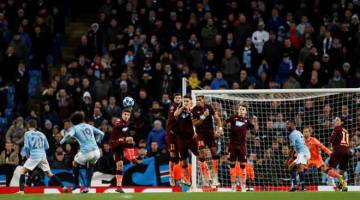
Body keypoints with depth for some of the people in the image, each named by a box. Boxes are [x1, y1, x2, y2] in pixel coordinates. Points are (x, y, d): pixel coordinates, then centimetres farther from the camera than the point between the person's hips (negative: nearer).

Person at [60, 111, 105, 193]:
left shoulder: (75, 128, 5)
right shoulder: (89, 126, 16)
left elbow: (69, 135, -17)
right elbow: (101, 134, 19)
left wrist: (62, 141, -1)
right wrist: (97, 141, 35)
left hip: (85, 152, -4)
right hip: (96, 151, 4)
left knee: (75, 164, 26)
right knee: (90, 166, 31)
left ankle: (76, 184, 35)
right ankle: (87, 186, 21)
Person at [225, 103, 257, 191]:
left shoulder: (247, 120, 5)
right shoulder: (233, 117, 3)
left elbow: (255, 129, 4)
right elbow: (224, 123, 11)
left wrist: (255, 122, -12)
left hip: (242, 145, 0)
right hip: (232, 144, 0)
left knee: (243, 164, -2)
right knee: (232, 164, 3)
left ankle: (243, 184, 5)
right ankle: (233, 184, 11)